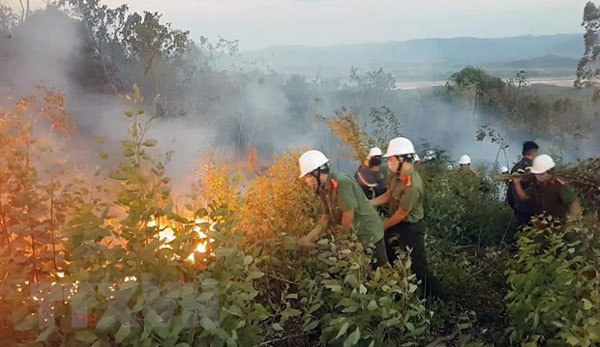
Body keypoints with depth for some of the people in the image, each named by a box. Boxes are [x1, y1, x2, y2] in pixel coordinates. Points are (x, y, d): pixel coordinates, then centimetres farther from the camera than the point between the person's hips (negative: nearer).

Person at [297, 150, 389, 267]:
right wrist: (310, 237, -12)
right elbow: (327, 216, 1)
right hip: (352, 235, 8)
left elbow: (349, 215, -24)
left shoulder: (341, 183, -27)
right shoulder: (323, 188, -1)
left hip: (368, 233, -8)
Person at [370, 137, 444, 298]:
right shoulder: (397, 175, -3)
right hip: (398, 225, 10)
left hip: (411, 229, -9)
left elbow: (402, 213, -24)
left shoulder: (412, 185, -32)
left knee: (418, 266, 1)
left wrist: (382, 227, -11)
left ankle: (436, 298, 19)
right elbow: (388, 195, 9)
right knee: (388, 257, 23)